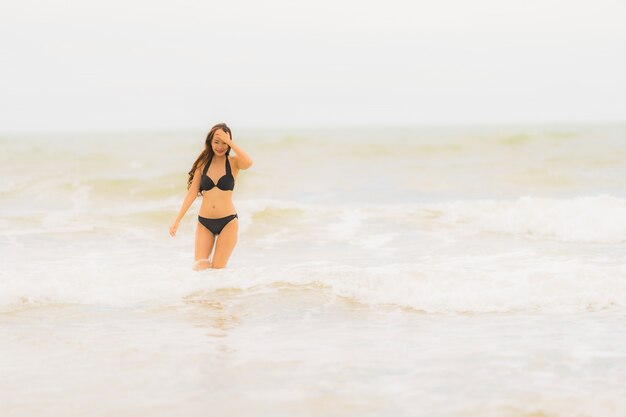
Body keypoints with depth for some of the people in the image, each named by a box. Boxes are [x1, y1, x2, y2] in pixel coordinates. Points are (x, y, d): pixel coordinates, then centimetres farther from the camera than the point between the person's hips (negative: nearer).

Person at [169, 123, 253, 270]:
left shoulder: (233, 162, -3)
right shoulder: (203, 163, 5)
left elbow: (248, 163, -26)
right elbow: (192, 192, 4)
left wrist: (229, 142, -24)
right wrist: (177, 220, 0)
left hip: (227, 222, -2)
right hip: (204, 223, 2)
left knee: (217, 269, -6)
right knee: (200, 268, -9)